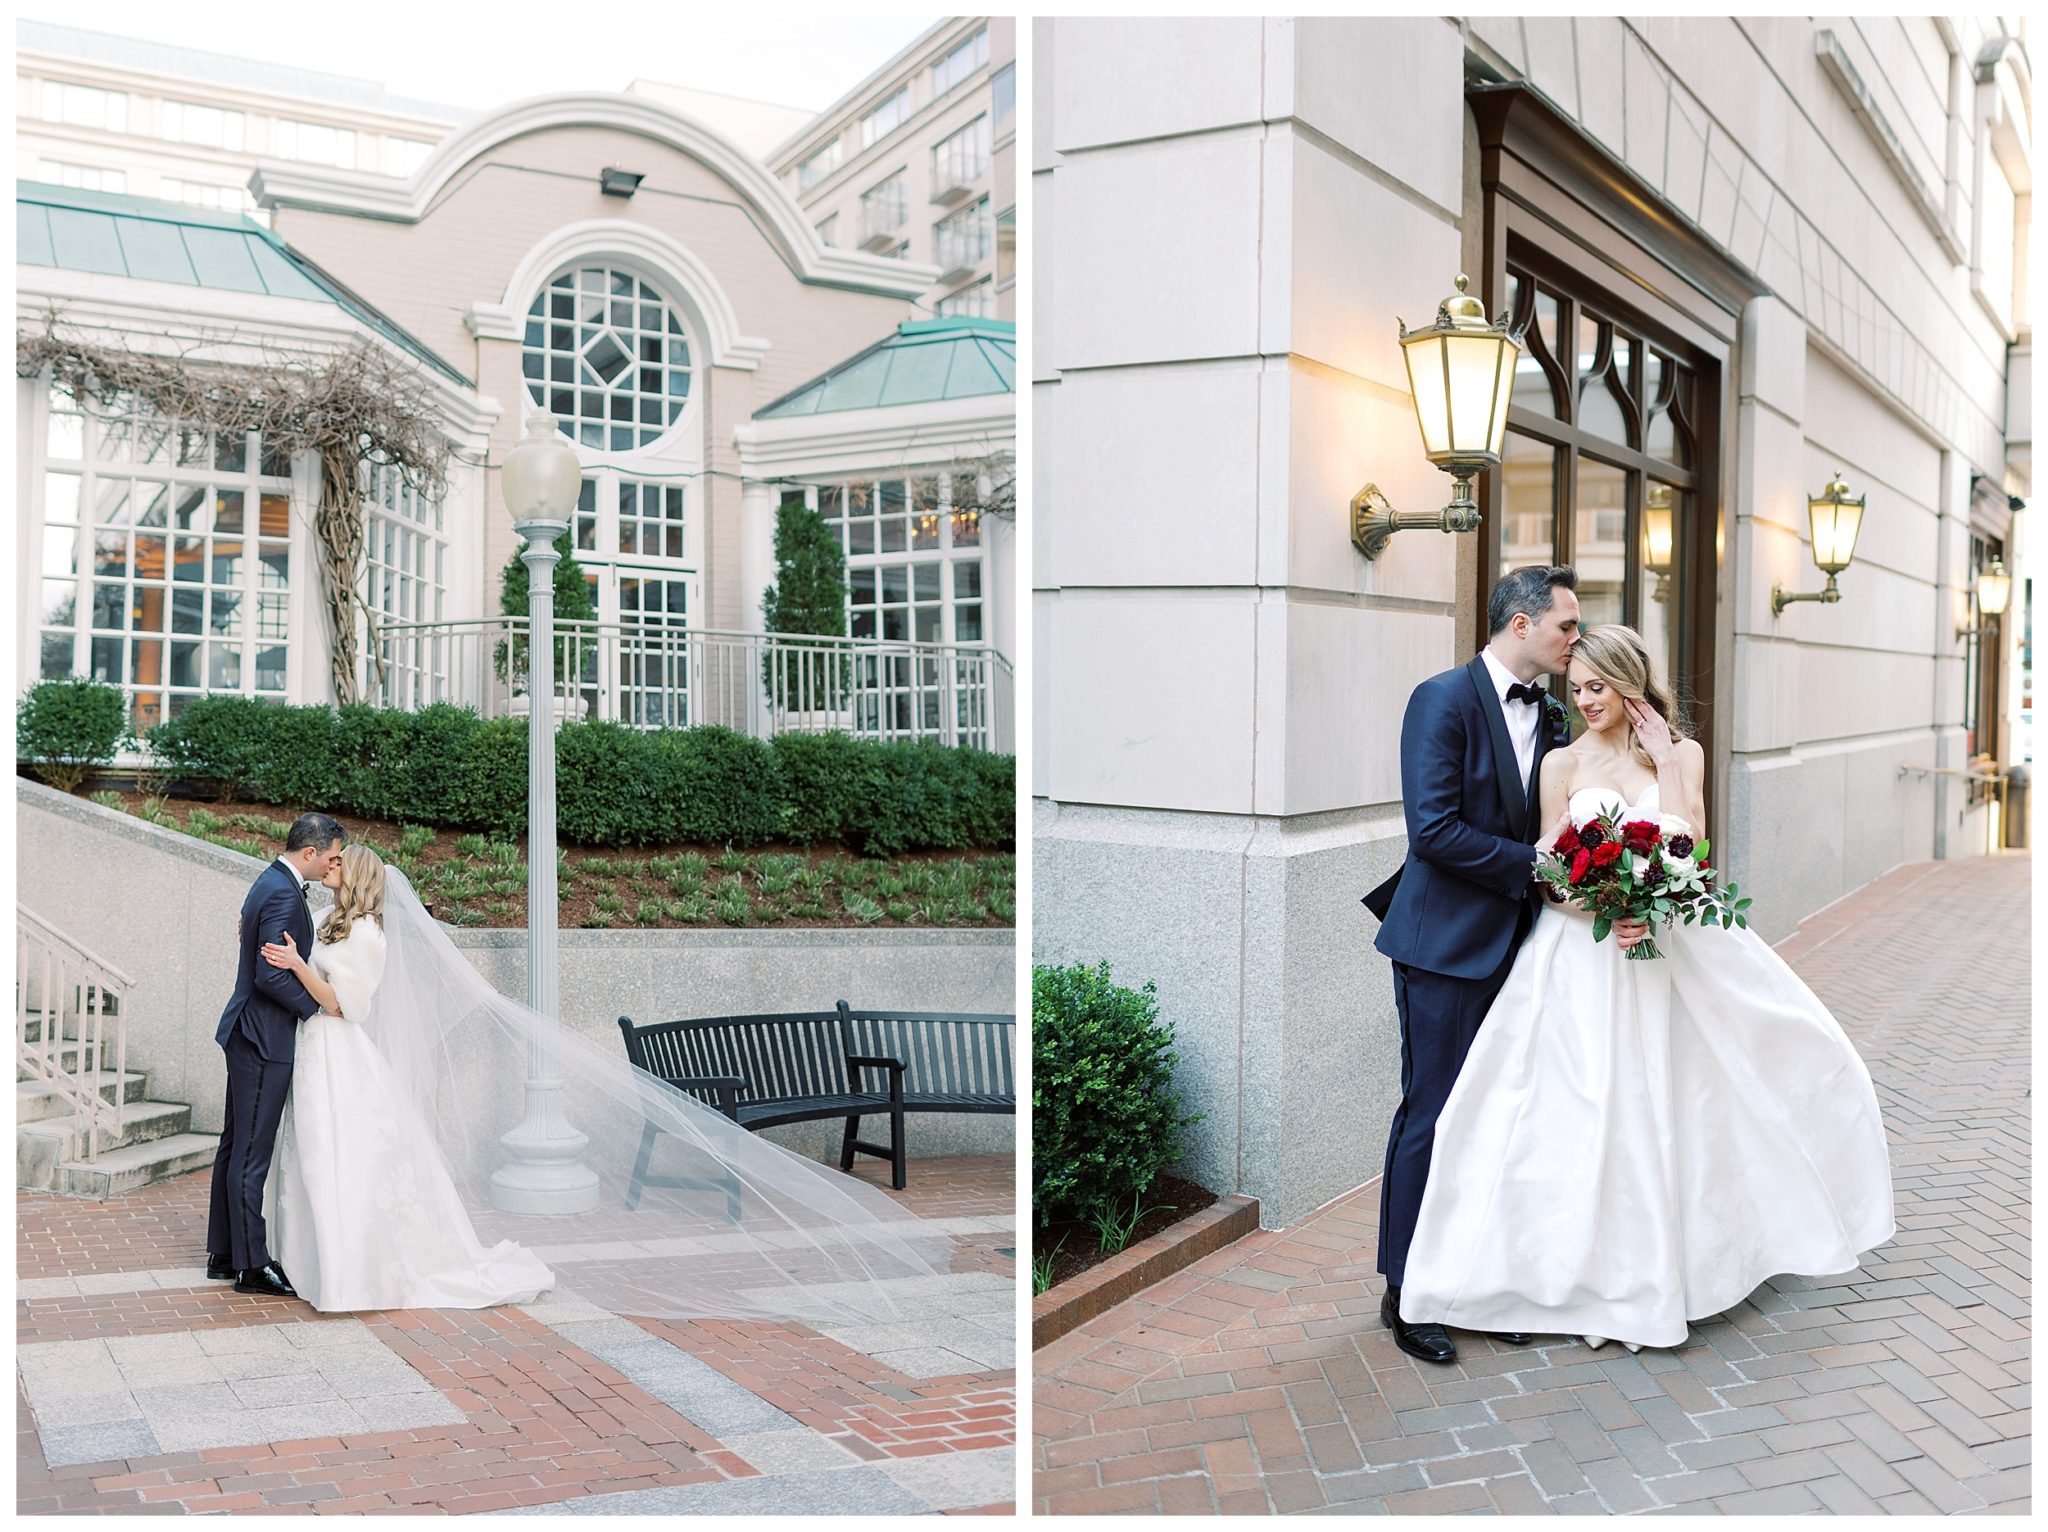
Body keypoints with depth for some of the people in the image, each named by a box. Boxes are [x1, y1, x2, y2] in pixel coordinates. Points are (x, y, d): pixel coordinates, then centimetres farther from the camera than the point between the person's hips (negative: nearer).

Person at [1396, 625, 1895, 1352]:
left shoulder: (1681, 753, 5)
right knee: (1596, 1107, -2)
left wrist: (1664, 760, -7)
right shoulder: (1562, 763, 2)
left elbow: (1689, 846, -7)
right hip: (1586, 951, -1)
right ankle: (1610, 1270, 10)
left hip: (1671, 948, 2)